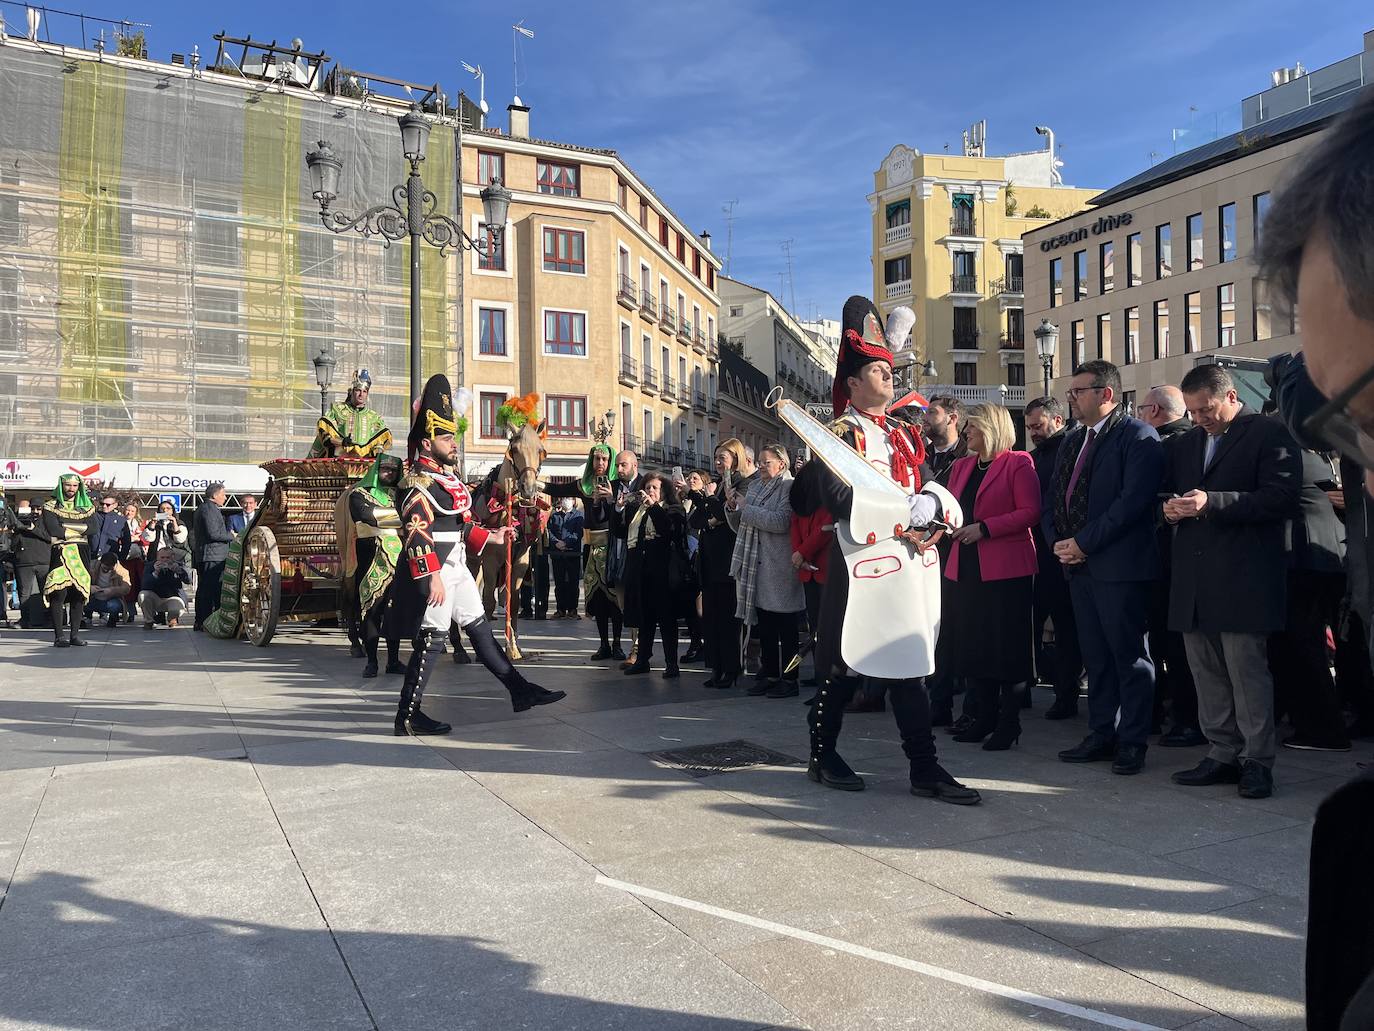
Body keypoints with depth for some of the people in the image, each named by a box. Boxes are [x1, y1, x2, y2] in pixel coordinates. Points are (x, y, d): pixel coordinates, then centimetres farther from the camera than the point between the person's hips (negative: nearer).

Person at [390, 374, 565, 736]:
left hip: (456, 568, 10)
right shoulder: (419, 482, -15)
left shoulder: (445, 475, 15)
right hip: (433, 571, -10)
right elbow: (417, 534, -24)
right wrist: (432, 578, -29)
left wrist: (490, 538, 14)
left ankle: (520, 691, 19)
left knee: (480, 628, 12)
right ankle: (408, 717, 9)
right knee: (431, 640, -3)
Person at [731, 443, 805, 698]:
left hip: (779, 566, -7)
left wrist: (748, 510, -12)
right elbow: (739, 525, 19)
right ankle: (769, 675, 19)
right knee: (764, 624, 10)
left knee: (785, 626, -1)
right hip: (757, 564, 7)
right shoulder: (755, 488, 18)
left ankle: (789, 679, 6)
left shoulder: (789, 487, -6)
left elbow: (781, 522, -20)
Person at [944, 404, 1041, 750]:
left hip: (1005, 569, -7)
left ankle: (1009, 722, 10)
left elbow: (1030, 513, -12)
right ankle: (985, 717, 20)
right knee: (973, 644, 9)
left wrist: (984, 528, -18)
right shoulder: (961, 466, 16)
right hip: (966, 568, 7)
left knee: (1007, 646, 0)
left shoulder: (1017, 464, -4)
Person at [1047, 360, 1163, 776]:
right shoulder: (1073, 441, 17)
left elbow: (1134, 500, -18)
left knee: (1129, 655, 1)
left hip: (1119, 565, -8)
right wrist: (1057, 542, 1)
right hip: (1079, 564, 8)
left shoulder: (1138, 437, -8)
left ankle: (1132, 742, 10)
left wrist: (1084, 543, -17)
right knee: (1095, 655, 13)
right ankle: (1101, 734, 22)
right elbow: (1052, 497, 18)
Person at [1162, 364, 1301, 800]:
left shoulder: (1268, 433, -2)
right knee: (1206, 671, 9)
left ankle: (1257, 760, 8)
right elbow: (1167, 490, 26)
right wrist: (1170, 509, 2)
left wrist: (1212, 502, -19)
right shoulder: (1185, 442, 19)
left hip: (1243, 575, -6)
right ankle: (1223, 754, 19)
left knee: (1247, 669, -3)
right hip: (1193, 576, 7)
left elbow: (1281, 497, -12)